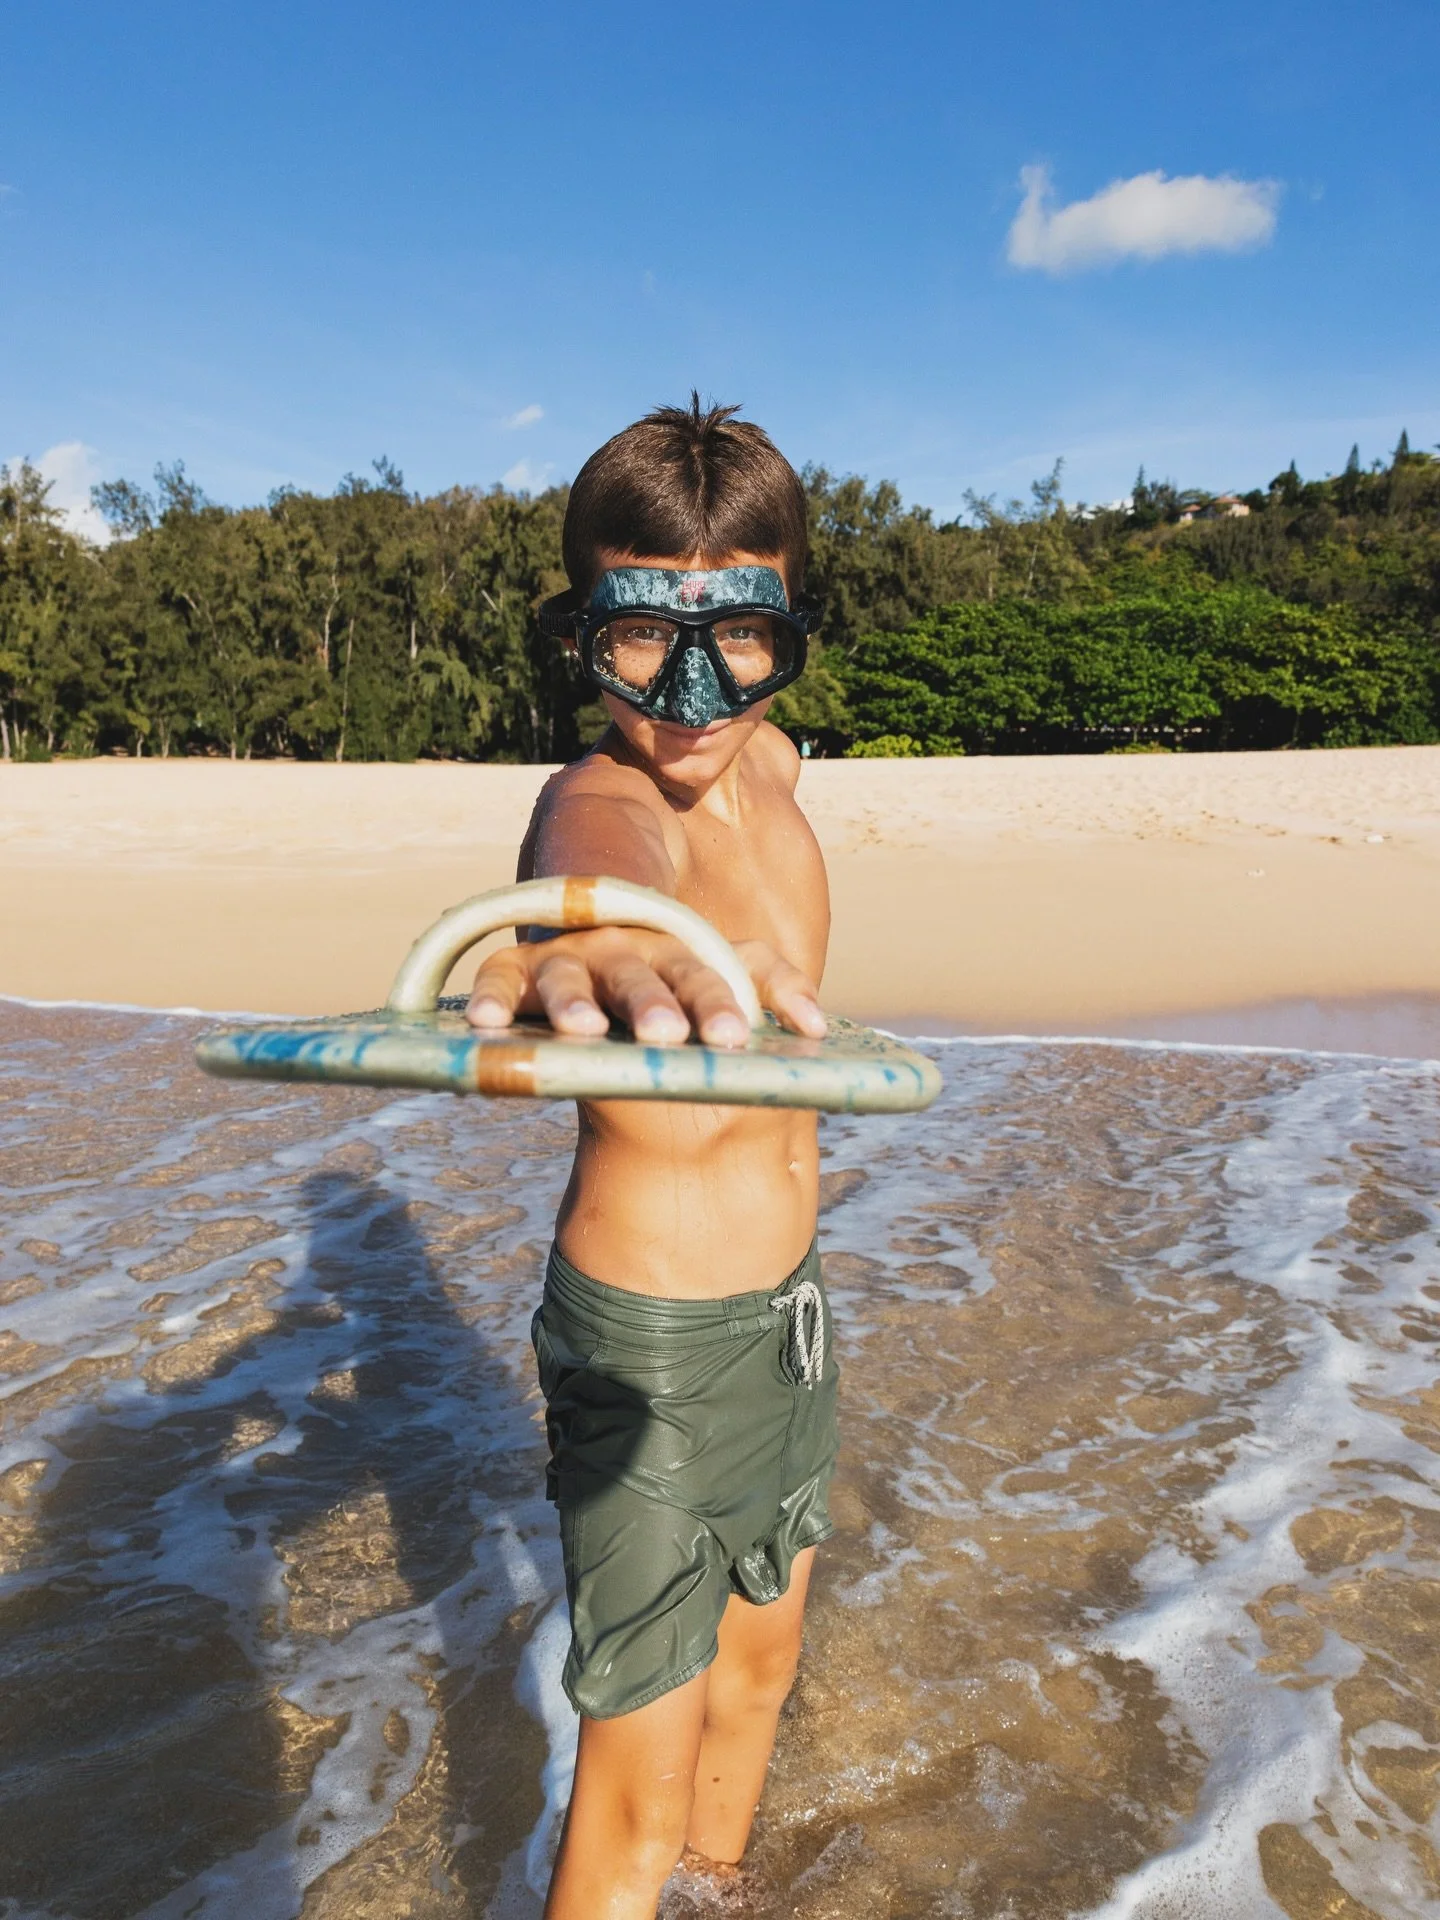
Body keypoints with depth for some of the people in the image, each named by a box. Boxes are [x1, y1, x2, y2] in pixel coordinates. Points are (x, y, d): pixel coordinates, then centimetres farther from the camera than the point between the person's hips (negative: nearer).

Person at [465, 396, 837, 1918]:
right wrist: (574, 952, -75)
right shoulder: (605, 803, -27)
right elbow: (601, 864, -55)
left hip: (786, 1310, 8)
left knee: (759, 1654, 27)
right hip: (652, 1347, -8)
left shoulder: (769, 762, -4)